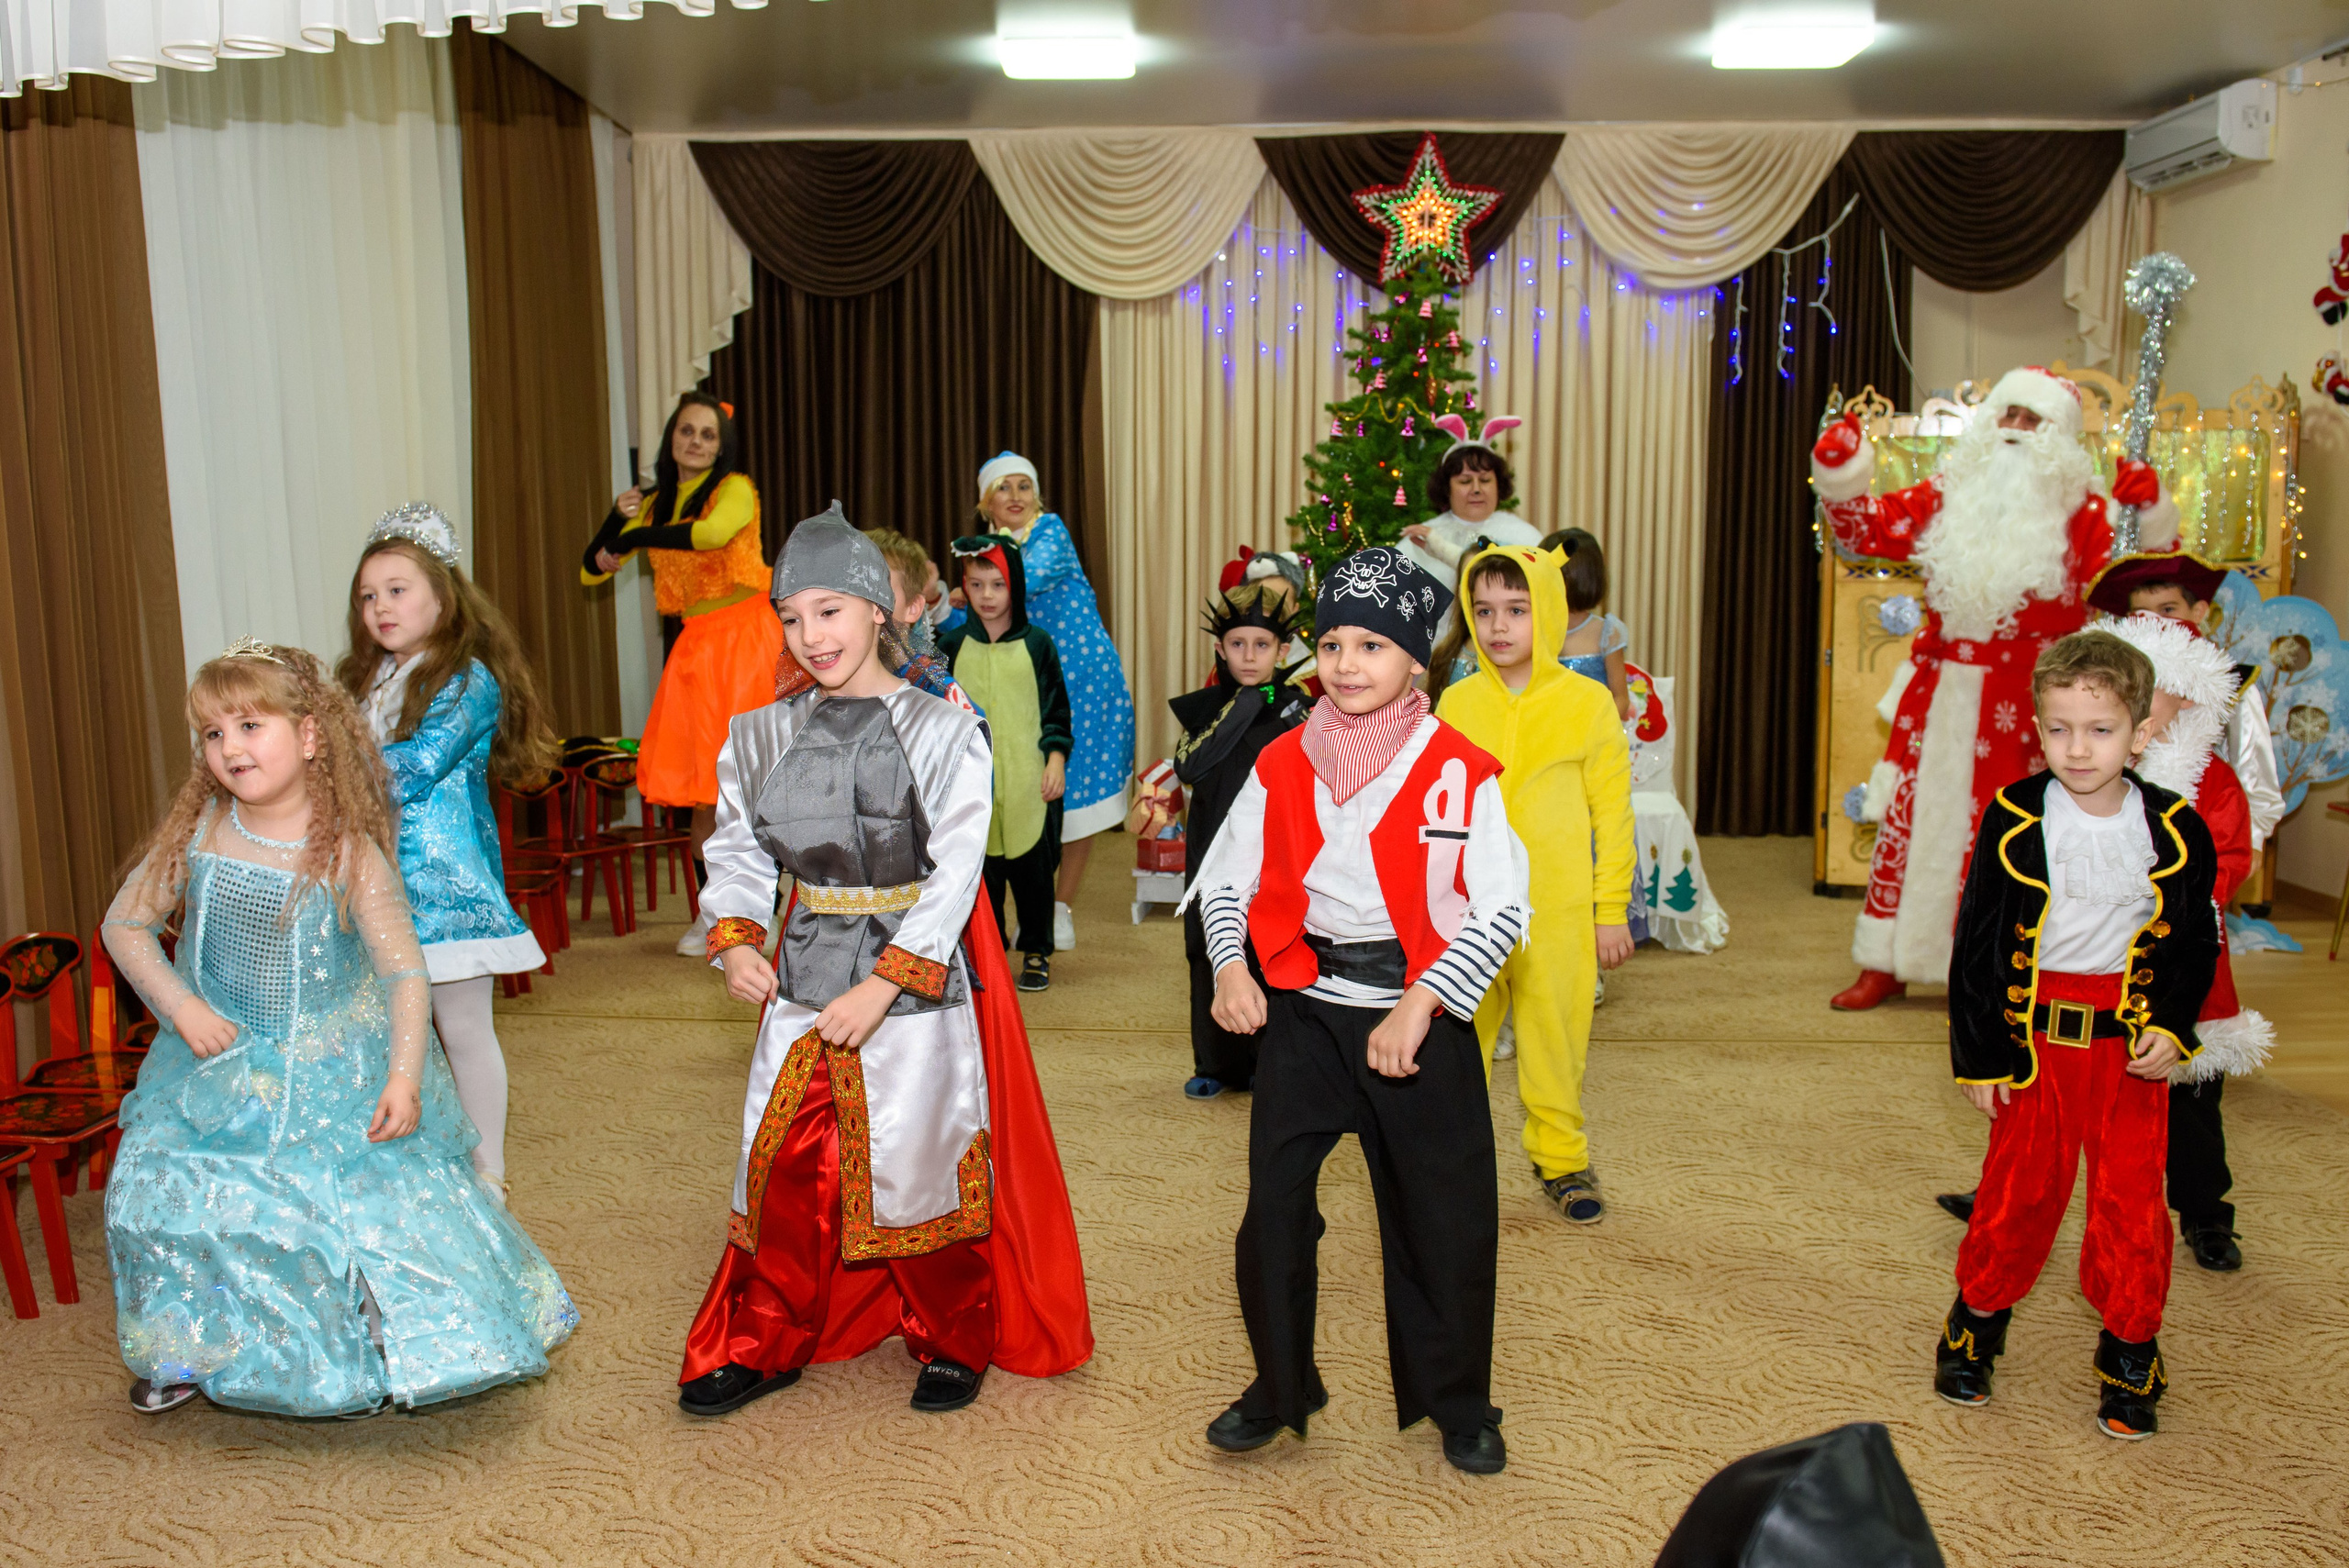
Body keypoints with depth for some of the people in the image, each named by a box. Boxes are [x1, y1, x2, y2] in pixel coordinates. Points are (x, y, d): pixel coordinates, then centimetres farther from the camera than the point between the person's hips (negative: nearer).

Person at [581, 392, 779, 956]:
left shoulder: (735, 488, -2)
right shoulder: (655, 505, 15)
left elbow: (712, 533, -26)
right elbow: (591, 573, 18)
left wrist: (631, 538, -15)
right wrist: (616, 519, 0)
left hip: (746, 635, -5)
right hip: (696, 644, 5)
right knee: (701, 786, 4)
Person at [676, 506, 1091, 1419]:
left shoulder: (942, 732, -8)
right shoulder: (768, 735, 6)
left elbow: (955, 872, -11)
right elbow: (737, 849, 13)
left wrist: (884, 984, -18)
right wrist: (734, 941, -6)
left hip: (917, 976, -4)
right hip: (803, 977, 4)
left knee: (923, 1161, 5)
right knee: (785, 1163, 7)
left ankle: (953, 1343, 26)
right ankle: (764, 1344, 26)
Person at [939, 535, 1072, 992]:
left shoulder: (1036, 644, 1)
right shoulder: (952, 645, 4)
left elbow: (1057, 710, 5)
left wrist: (1056, 759, -3)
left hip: (1028, 782, -1)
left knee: (1032, 869, 5)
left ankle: (1037, 953, 19)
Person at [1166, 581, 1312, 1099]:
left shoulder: (1296, 709, 1)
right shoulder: (1207, 705, 4)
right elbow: (1188, 768, -14)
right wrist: (1241, 706, -15)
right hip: (1215, 855, 1)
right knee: (1213, 956, 6)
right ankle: (1217, 1063, 20)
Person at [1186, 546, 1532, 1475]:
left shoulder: (1460, 773, -7)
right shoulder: (1283, 766, 2)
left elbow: (1502, 908, -10)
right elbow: (1226, 878, 8)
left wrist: (1419, 1006, -18)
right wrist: (1231, 967, -11)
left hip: (1418, 1021, -2)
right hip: (1302, 1012, 2)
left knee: (1442, 1215, 7)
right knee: (1274, 1203, 1)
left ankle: (1456, 1403, 30)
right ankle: (1278, 1389, 24)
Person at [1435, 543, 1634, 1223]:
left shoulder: (1588, 702, -1)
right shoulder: (1456, 702, 4)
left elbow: (1612, 813, 2)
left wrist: (1612, 909, 1)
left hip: (1559, 911, -1)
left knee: (1555, 1035, 8)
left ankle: (1561, 1159, 27)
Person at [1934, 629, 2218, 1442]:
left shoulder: (2176, 831, -4)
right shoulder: (2014, 820, -7)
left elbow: (2195, 945, 8)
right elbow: (1977, 946, -2)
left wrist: (2171, 1028, -7)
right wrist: (1979, 1054, -3)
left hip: (2129, 1040, 1)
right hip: (2032, 1035, -1)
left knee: (2132, 1200, 3)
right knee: (2019, 1190, 6)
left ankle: (2130, 1357, 21)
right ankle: (1977, 1323, 27)